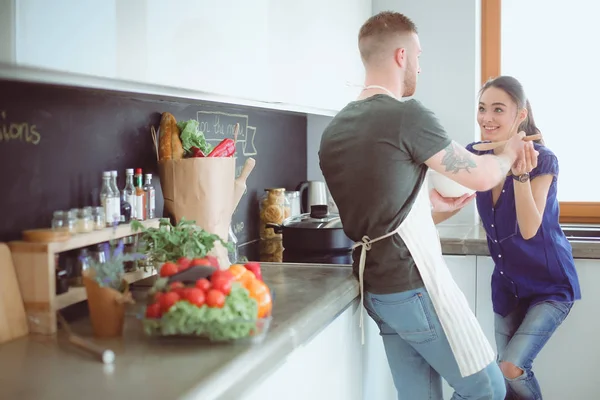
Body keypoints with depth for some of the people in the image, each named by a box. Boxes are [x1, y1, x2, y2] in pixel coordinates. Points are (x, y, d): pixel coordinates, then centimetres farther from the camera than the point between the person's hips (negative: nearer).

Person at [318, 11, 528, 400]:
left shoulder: (334, 130, 8)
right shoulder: (407, 116, -15)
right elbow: (482, 177, -4)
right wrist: (510, 152, 17)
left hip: (377, 289, 8)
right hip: (417, 286, -8)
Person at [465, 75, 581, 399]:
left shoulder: (543, 160, -21)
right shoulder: (476, 156, -7)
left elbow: (529, 229, -28)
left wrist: (521, 173, -40)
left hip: (550, 285, -5)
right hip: (507, 283, 6)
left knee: (511, 368, -16)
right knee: (510, 370, 12)